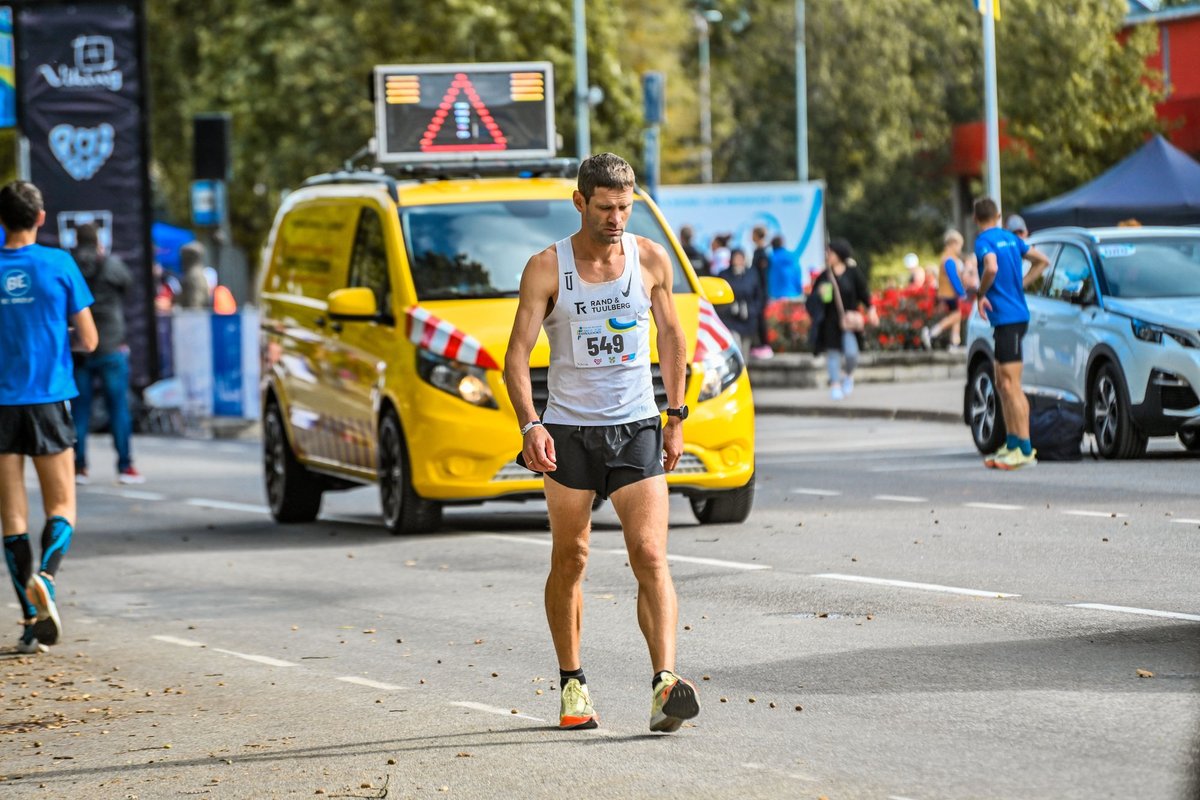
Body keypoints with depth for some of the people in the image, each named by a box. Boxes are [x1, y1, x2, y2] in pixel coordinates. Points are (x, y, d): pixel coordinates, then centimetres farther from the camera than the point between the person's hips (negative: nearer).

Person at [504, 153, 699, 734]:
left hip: (636, 427, 1)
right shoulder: (547, 268, -5)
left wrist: (676, 416, 12)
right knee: (569, 561, 7)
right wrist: (529, 424, -22)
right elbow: (518, 353, -8)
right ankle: (572, 684, 21)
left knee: (651, 558, -12)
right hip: (568, 429, -1)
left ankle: (665, 684, -21)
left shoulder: (651, 260, 2)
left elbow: (671, 336, 15)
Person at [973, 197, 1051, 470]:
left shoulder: (984, 241, -10)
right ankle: (1013, 443, 19)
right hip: (1017, 313, 9)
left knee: (1011, 386, -9)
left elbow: (991, 268, -30)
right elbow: (1042, 261, 23)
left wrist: (981, 295, -14)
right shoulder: (1010, 238, 15)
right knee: (1003, 384, 15)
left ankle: (1025, 450, -11)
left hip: (1007, 318, -9)